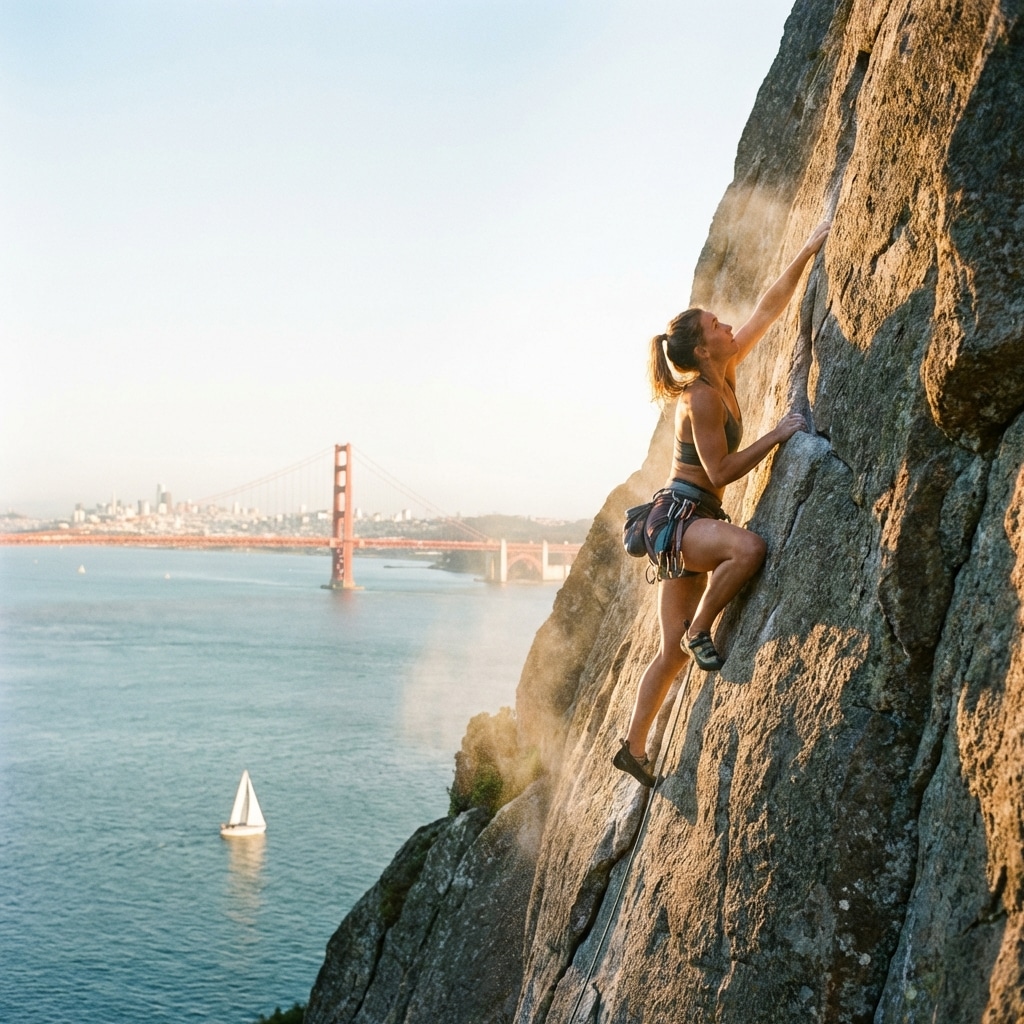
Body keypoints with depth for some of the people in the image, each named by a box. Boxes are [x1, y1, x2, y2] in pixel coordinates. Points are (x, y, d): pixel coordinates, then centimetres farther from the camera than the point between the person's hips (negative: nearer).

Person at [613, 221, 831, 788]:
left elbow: (769, 308, 10)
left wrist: (807, 251, 8)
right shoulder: (702, 398, -17)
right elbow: (721, 471, -19)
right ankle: (700, 629, -16)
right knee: (748, 546, -37)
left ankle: (634, 747, 17)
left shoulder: (724, 375, 6)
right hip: (676, 516, -9)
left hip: (691, 520, 9)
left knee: (673, 652, 9)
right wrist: (777, 435, -17)